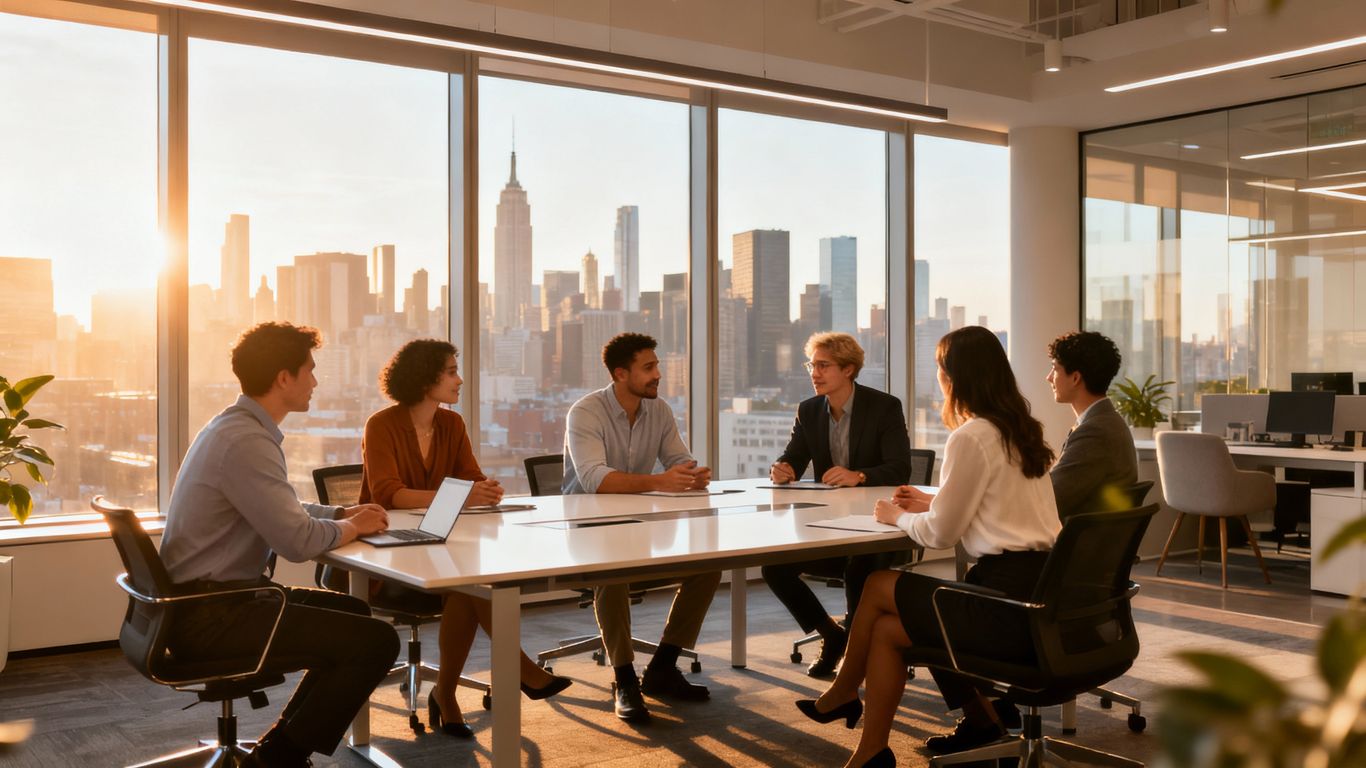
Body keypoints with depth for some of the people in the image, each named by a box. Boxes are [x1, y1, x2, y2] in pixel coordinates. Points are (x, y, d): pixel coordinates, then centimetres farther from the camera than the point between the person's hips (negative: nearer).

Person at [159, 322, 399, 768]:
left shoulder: (236, 427, 12)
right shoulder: (246, 441, -22)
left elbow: (282, 510, 25)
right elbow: (299, 542, -26)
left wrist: (343, 513, 11)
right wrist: (351, 528, -6)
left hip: (208, 598, 11)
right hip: (210, 616, -11)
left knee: (353, 614, 22)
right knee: (377, 641, -14)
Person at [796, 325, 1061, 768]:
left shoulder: (970, 437, -14)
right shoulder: (1021, 430, 12)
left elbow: (939, 534, -10)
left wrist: (898, 517, 8)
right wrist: (933, 503, 21)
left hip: (1009, 595, -8)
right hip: (1039, 585, 8)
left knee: (877, 587, 6)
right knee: (887, 628, 10)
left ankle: (842, 695, 25)